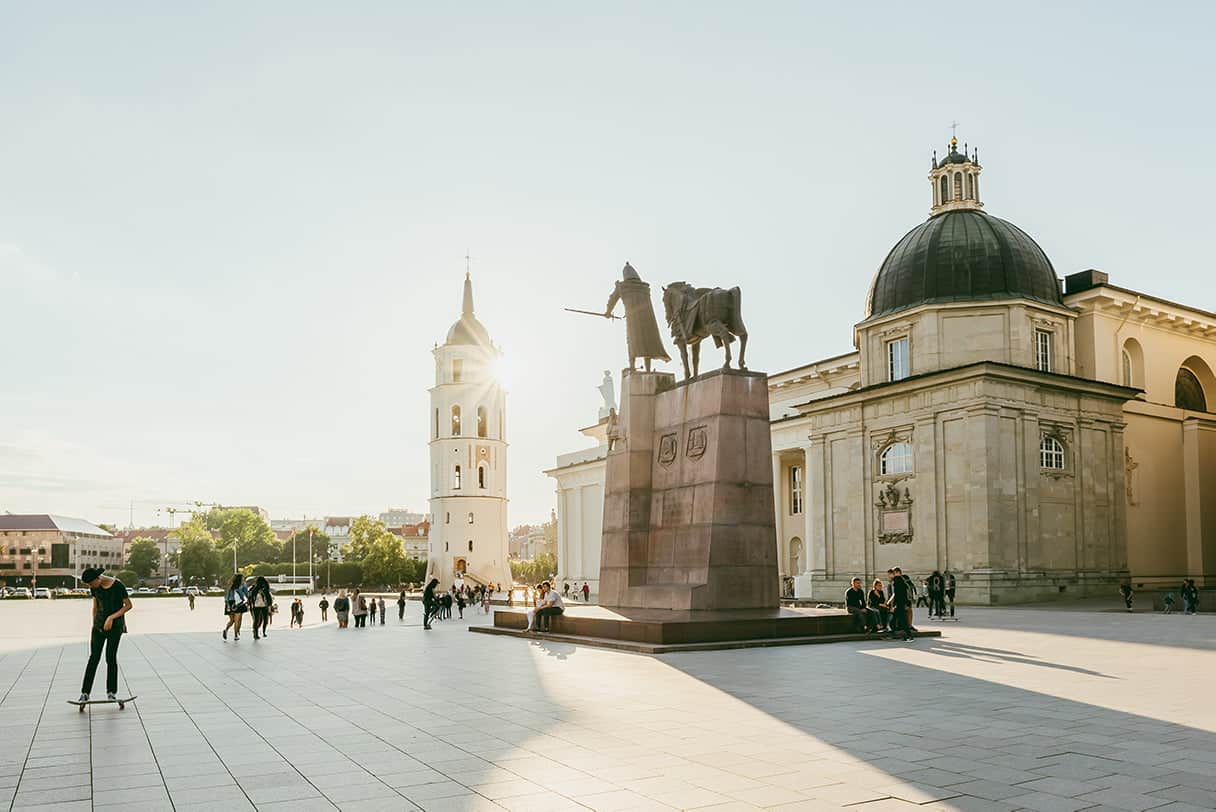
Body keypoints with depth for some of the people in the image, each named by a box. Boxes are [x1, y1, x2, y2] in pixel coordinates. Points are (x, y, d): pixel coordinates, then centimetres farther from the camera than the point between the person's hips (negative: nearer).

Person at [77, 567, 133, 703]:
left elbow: (129, 605, -10)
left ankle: (111, 691, 10)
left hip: (115, 624, -4)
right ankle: (85, 692, 0)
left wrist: (111, 617, -16)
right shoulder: (95, 587, -1)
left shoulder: (117, 585, -17)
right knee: (94, 657, -2)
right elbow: (95, 606, 12)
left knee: (111, 657, -2)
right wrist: (94, 624, 12)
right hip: (99, 623, 4)